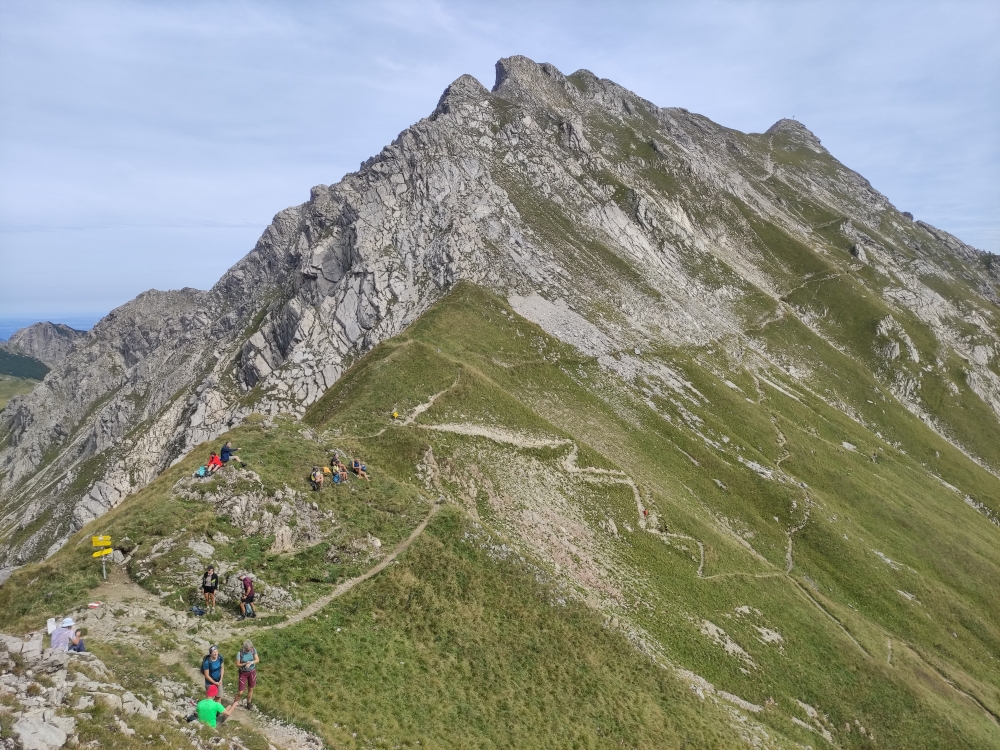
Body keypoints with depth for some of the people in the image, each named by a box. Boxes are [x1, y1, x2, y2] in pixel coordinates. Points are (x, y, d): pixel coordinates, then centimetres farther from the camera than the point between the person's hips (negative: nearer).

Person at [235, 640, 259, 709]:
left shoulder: (253, 650, -15)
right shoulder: (240, 653, -23)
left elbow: (257, 660, -11)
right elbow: (237, 664, -16)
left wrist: (251, 663, -28)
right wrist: (245, 663, -30)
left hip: (252, 672, 2)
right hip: (243, 673, -2)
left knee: (250, 689, 16)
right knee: (241, 692, -1)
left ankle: (249, 704, 38)